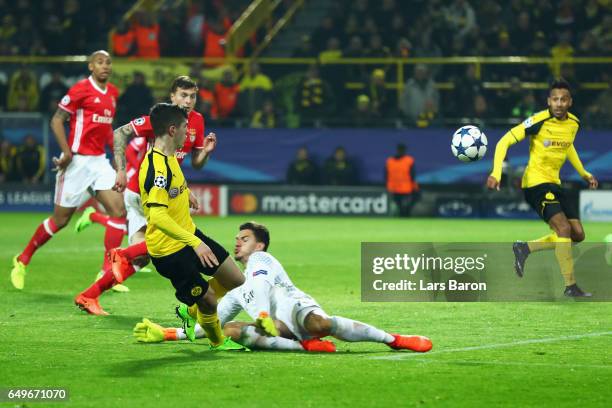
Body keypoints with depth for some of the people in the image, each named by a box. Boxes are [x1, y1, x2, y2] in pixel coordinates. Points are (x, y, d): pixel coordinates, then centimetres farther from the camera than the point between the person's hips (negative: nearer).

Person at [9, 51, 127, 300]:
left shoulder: (113, 93, 10)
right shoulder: (81, 89, -13)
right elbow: (56, 120, -12)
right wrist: (67, 152, -20)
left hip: (99, 160, 7)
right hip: (77, 161, -7)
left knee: (118, 209, -8)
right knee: (60, 219, 1)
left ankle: (107, 273, -5)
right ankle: (22, 261, 22)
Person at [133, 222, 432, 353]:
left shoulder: (261, 260, 18)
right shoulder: (237, 291, 41)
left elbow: (261, 286, -4)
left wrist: (264, 317, -24)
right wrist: (165, 335, 34)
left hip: (297, 309, -6)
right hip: (276, 328, 6)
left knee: (319, 324, -41)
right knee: (228, 330, -23)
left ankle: (396, 340, -30)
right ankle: (306, 346, -32)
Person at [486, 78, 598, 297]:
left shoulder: (574, 123, 2)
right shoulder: (539, 121, -18)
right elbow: (504, 142, -16)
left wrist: (584, 173, 23)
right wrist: (496, 173, -25)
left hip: (554, 184, 8)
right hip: (535, 182, -8)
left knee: (578, 234, 4)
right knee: (563, 228, -21)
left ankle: (525, 248, 15)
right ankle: (570, 287, -15)